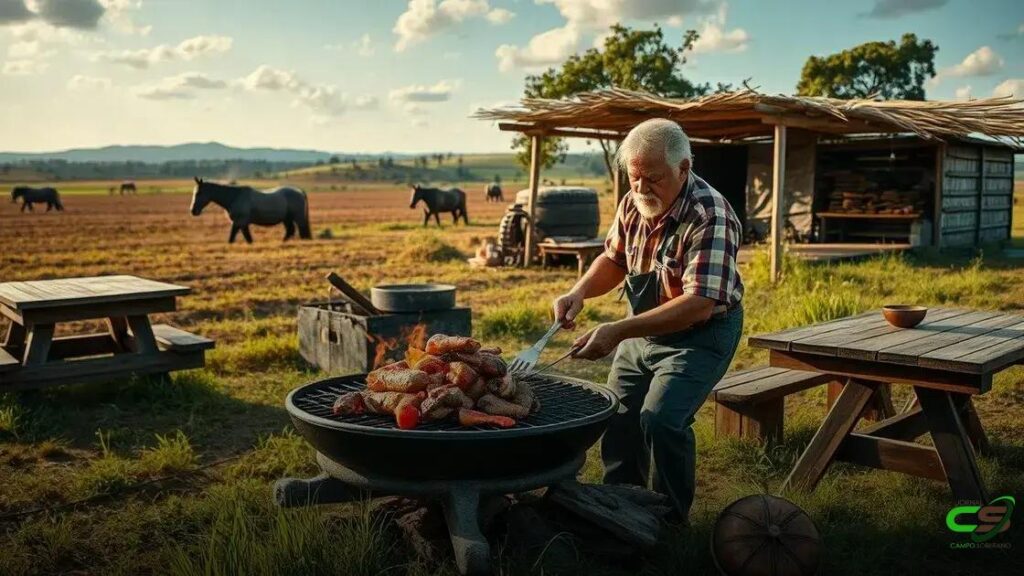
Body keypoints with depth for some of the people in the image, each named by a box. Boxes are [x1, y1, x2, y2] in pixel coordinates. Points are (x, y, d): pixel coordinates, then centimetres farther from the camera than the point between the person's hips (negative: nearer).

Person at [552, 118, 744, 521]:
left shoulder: (710, 218, -27)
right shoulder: (633, 203, -5)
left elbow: (699, 304, -33)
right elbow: (614, 259, 10)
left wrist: (619, 331, -39)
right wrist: (579, 292, -11)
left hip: (700, 333, -7)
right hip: (643, 327, 7)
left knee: (660, 419, -21)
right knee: (617, 416, 10)